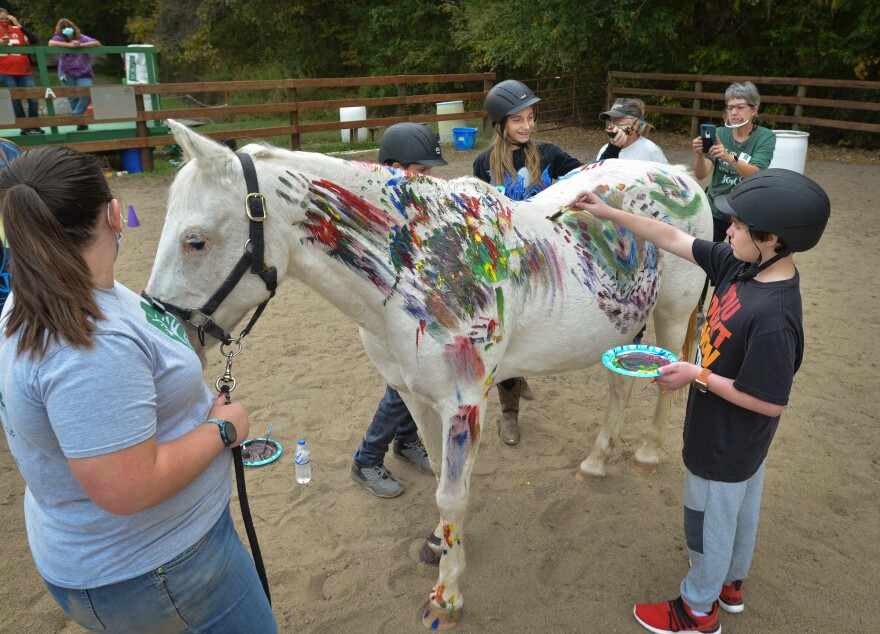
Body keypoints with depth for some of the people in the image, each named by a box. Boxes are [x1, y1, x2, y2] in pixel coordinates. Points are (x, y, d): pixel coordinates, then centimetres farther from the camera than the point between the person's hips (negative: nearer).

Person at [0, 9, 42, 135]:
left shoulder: (17, 30, 9)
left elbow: (33, 41, -6)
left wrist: (19, 25, -10)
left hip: (24, 72, 1)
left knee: (33, 99, -5)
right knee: (15, 100, -2)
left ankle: (34, 126, 9)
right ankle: (25, 127, 5)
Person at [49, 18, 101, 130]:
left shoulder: (81, 38, 4)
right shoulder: (59, 38, 0)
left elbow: (97, 43, -8)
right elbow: (51, 43, -21)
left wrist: (81, 45, -19)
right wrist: (70, 45, -25)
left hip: (83, 73, 1)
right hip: (67, 73, -1)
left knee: (87, 94, -17)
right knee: (73, 97, 0)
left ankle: (76, 117, -1)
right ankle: (79, 121, 10)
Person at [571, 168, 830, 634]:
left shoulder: (773, 317, -35)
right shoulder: (740, 264, -11)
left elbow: (770, 402, -28)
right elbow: (674, 239, -6)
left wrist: (698, 375, -25)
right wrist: (609, 214, -5)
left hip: (724, 447, -8)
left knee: (708, 523, 15)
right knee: (739, 511, 28)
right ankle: (731, 584, 54)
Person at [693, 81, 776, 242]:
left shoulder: (765, 137, -10)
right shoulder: (719, 134, -5)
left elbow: (755, 174, -26)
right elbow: (700, 175, -15)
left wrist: (729, 158, -43)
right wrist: (699, 155, -36)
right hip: (714, 211, 2)